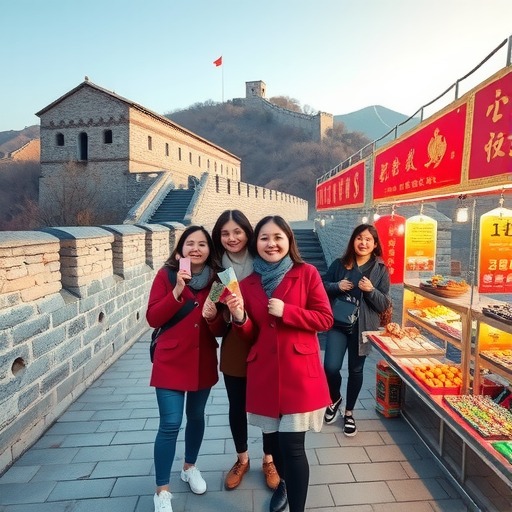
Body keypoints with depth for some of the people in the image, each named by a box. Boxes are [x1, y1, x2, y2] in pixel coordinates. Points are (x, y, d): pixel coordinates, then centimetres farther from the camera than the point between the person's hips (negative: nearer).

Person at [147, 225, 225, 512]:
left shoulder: (216, 279, -3)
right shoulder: (166, 275, -9)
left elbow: (221, 330, -2)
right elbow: (152, 318, -15)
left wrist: (213, 317, -25)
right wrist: (177, 291, -26)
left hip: (203, 362, 3)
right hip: (171, 362, -3)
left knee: (196, 417, 19)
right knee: (170, 425, -1)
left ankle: (190, 467, 44)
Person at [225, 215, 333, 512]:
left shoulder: (307, 273, -4)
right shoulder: (248, 284, 4)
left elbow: (325, 319, -6)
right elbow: (250, 336, 7)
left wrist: (286, 311, -17)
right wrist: (240, 318, -15)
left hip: (299, 372, -3)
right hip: (264, 373, 4)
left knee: (292, 445, -2)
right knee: (274, 438, 19)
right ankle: (284, 482, 50)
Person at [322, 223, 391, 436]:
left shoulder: (381, 269, -2)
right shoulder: (339, 264, 0)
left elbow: (384, 304, -2)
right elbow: (322, 288, 7)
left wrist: (371, 290, -21)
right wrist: (337, 286, -13)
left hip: (363, 327, 0)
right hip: (338, 324, 0)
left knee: (356, 370, 11)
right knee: (331, 367, -9)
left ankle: (349, 412, 34)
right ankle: (335, 399, 25)